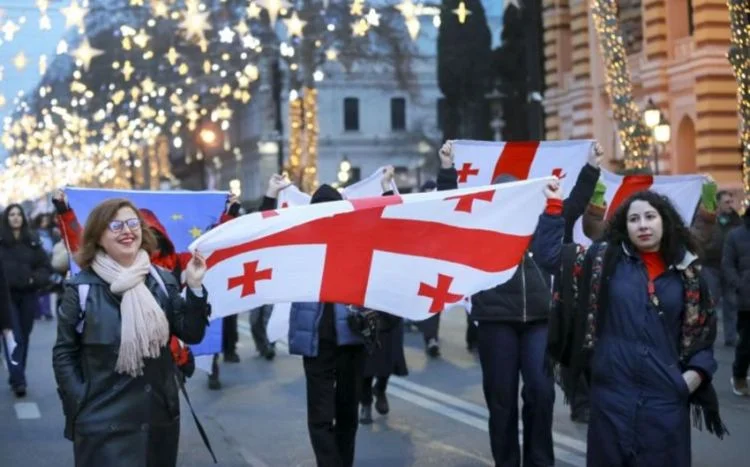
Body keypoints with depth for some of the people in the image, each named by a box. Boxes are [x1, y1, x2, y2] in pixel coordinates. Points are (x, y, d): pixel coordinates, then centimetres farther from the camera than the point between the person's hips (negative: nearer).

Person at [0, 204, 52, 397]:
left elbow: (46, 267, 8)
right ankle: (18, 380, -12)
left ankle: (17, 376, 22)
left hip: (28, 295, 3)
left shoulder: (32, 241, 7)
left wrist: (35, 279, -9)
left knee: (24, 336, 10)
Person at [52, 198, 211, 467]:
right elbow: (64, 353, -1)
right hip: (103, 422, -4)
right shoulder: (82, 288, -5)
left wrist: (194, 288, -11)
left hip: (160, 417, 4)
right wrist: (78, 404, -8)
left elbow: (191, 335, 1)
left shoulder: (162, 280, 4)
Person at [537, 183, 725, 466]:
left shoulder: (686, 271, 5)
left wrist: (697, 371, -2)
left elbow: (703, 327, 12)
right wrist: (555, 206, -3)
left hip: (666, 395, 1)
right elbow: (548, 254, 1)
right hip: (613, 392, -1)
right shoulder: (605, 259, 2)